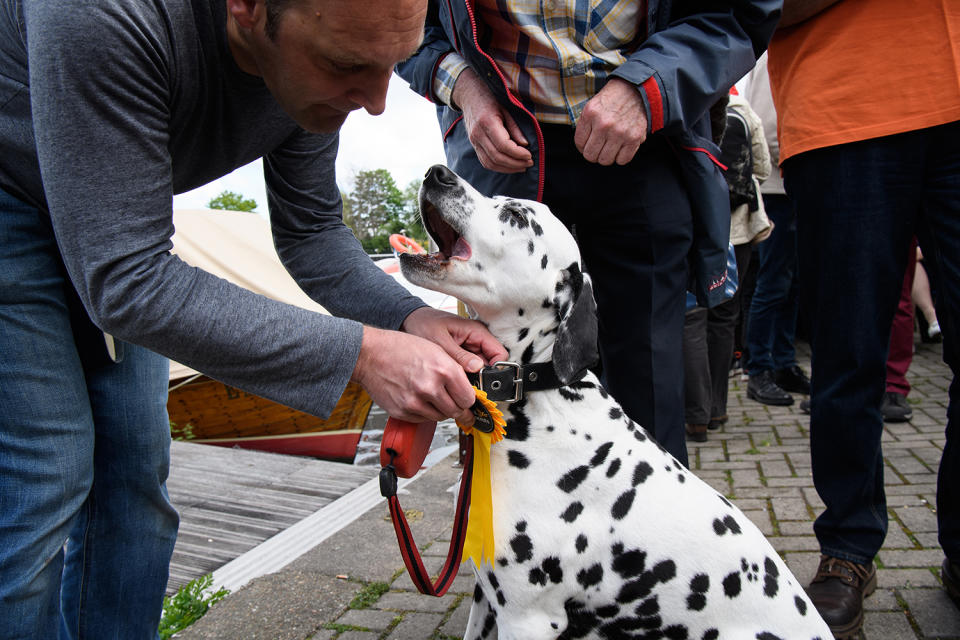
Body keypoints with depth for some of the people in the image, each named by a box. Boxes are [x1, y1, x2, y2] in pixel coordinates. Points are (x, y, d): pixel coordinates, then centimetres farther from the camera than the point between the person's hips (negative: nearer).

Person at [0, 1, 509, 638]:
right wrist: (361, 352, -41)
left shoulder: (321, 54, -17)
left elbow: (309, 232, -5)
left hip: (110, 215, 6)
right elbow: (126, 282, -39)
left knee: (133, 466, 4)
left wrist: (409, 317, -23)